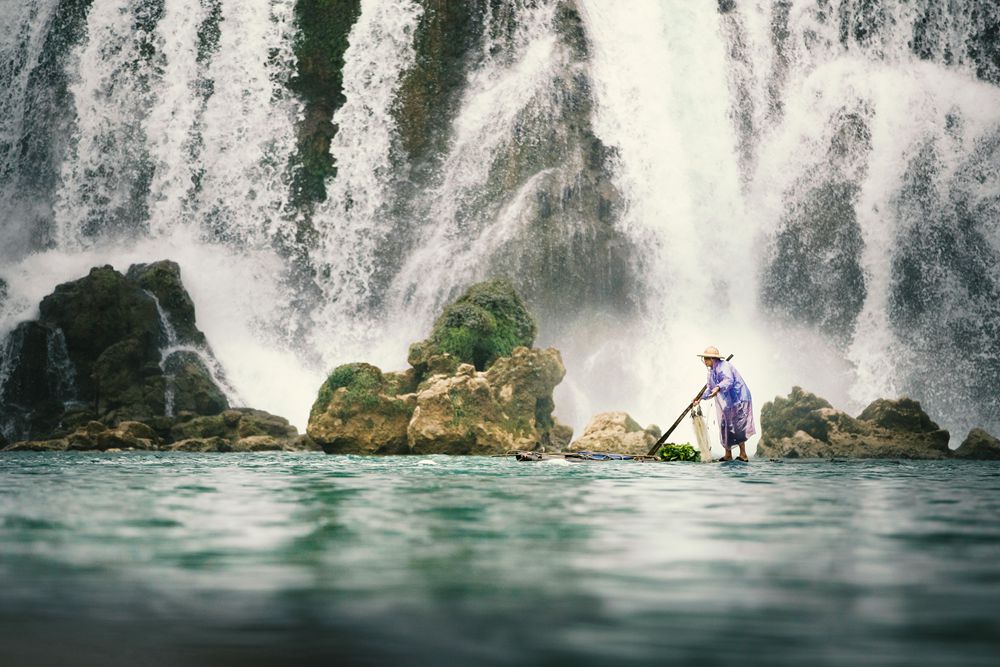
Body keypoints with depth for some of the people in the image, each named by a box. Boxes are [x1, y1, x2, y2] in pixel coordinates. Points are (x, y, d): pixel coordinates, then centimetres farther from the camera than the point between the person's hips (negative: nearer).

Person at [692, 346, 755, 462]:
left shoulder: (724, 367, -17)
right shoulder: (712, 371, 14)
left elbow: (729, 380, -36)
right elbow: (710, 388, 25)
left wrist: (718, 388, -52)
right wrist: (700, 398, 19)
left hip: (738, 400, -10)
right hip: (728, 403, 10)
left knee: (737, 428, -11)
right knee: (725, 426, 11)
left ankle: (743, 454, -7)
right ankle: (728, 455, 17)